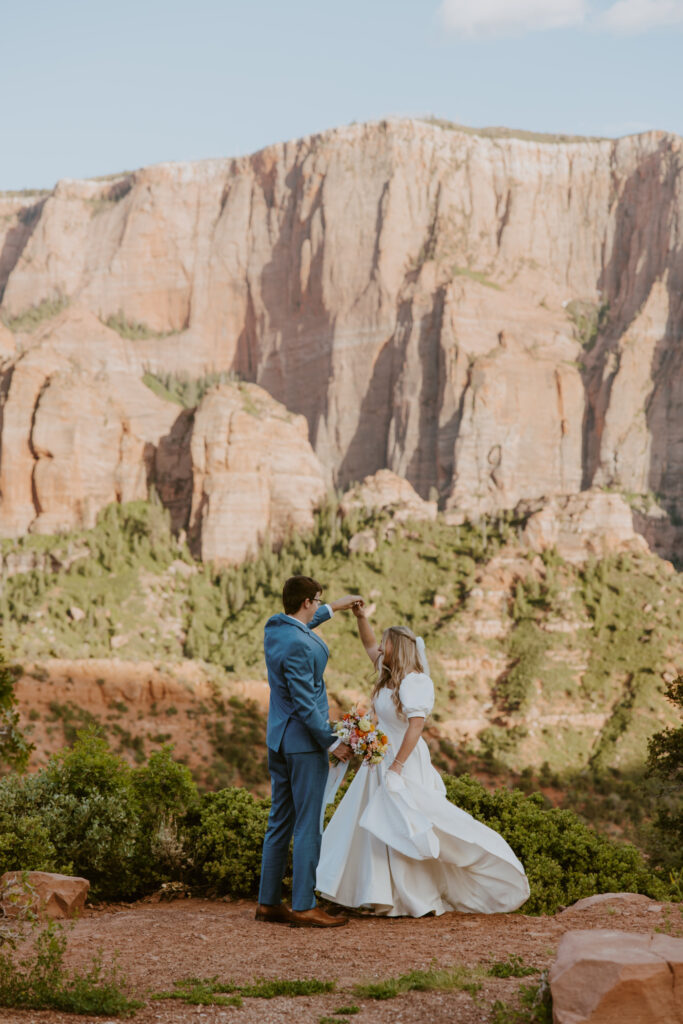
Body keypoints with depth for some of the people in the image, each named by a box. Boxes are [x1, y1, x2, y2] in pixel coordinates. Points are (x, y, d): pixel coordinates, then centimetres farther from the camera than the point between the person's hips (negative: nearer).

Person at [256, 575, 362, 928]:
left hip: (278, 740, 9)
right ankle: (303, 907, -3)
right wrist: (331, 742, -16)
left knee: (280, 822, 13)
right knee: (308, 826, -4)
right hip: (304, 740, -9)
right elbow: (304, 704, -22)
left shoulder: (274, 627, 6)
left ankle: (268, 902, 18)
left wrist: (334, 608, 40)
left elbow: (299, 625, 32)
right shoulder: (297, 646, -22)